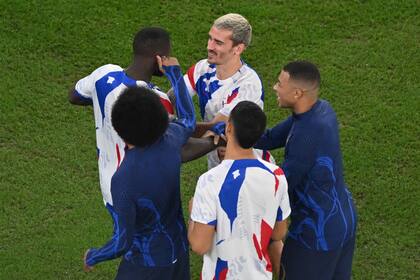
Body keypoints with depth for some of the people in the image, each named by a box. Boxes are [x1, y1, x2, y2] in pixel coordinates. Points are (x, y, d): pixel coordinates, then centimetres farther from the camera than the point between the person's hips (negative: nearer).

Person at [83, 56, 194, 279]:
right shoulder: (169, 143, -16)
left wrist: (92, 257, -5)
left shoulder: (123, 180, -33)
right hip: (178, 253, 6)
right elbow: (188, 122, 10)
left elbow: (122, 242, -26)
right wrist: (174, 72, 17)